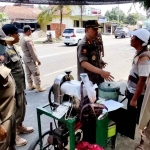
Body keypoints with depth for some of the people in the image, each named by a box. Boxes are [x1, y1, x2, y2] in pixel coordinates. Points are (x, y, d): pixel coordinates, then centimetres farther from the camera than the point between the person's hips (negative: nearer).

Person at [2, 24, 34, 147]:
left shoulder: (13, 47, 7)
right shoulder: (5, 51, -22)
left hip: (20, 85, 9)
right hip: (13, 87, -9)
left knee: (22, 107, 22)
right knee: (15, 110, 5)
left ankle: (20, 127, 43)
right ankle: (13, 135, 24)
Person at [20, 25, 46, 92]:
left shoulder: (21, 39, 7)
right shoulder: (28, 39, -22)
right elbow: (32, 51, -21)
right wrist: (37, 60, -15)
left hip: (25, 58, 9)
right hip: (30, 59, -9)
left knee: (28, 73, 16)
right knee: (36, 73, -1)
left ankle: (30, 86, 28)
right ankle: (38, 88, 5)